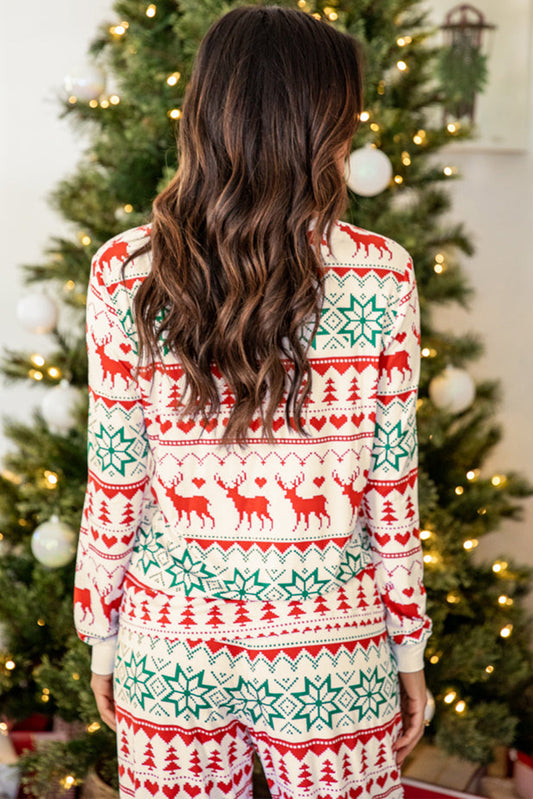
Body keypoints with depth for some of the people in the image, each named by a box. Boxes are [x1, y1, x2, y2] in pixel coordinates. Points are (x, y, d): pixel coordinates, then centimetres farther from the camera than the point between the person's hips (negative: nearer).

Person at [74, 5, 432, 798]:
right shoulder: (382, 275, -12)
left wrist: (103, 638, 8)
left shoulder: (123, 272, -10)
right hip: (328, 657, -1)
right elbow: (391, 488, -6)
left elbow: (114, 483, -5)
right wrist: (409, 647, 6)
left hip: (170, 646, 1)